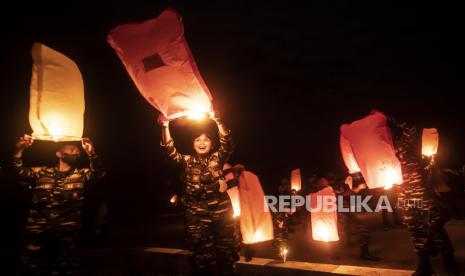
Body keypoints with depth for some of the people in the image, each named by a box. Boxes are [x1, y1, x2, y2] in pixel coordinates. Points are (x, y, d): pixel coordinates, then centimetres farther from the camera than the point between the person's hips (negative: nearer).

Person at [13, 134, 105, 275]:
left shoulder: (81, 175, 11)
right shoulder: (41, 172, 16)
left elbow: (98, 172, -8)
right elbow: (20, 171, 2)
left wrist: (91, 153, -26)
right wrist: (19, 149, -14)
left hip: (66, 231, 0)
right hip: (37, 230, 1)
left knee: (64, 269, 4)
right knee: (32, 268, 4)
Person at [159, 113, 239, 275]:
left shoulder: (217, 158, 4)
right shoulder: (187, 161, 7)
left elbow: (227, 143, -13)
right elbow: (170, 150, -6)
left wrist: (218, 122, -27)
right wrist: (165, 127, -17)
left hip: (221, 212, 0)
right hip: (196, 216, 1)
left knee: (226, 251, 11)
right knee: (202, 254, 11)